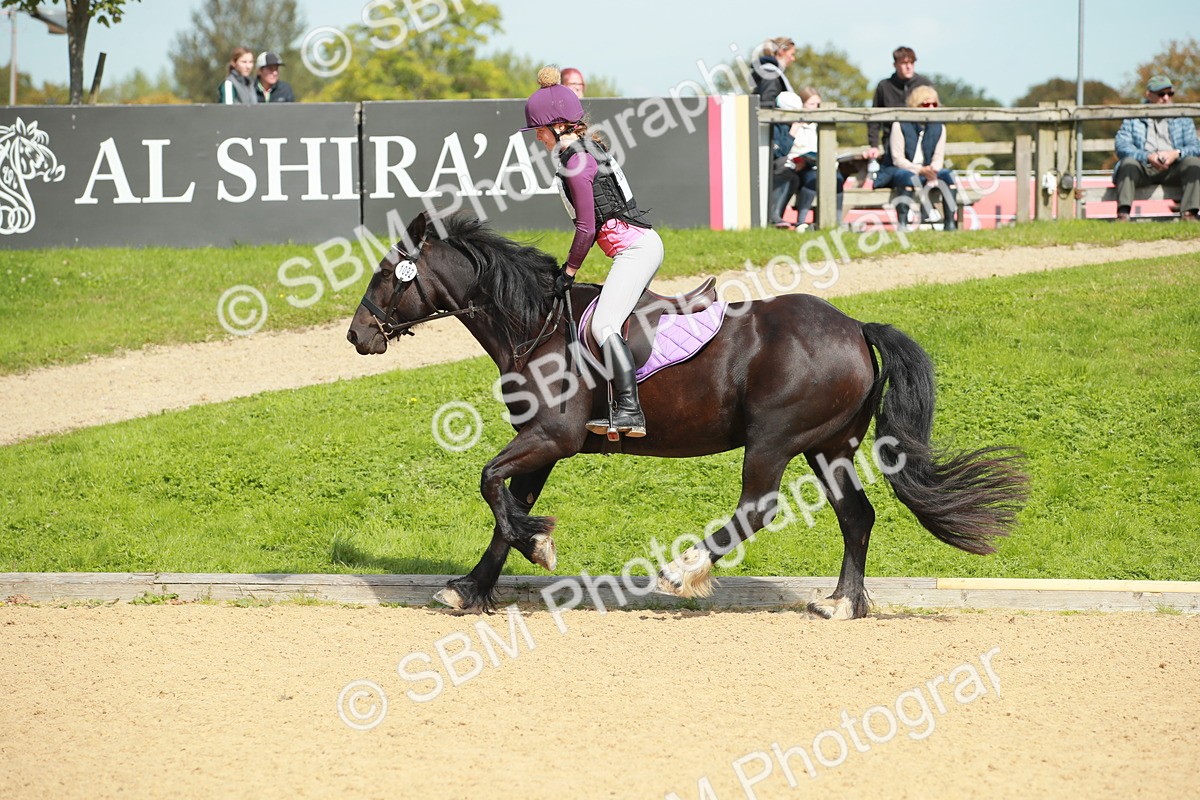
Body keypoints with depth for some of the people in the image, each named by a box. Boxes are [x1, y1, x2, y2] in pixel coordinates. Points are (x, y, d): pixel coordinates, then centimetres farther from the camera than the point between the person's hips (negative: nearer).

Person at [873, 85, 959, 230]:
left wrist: (932, 172, -21)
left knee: (948, 175, -22)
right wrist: (921, 170, -28)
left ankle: (950, 223, -25)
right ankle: (901, 223, -42)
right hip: (897, 171, -5)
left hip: (924, 173, 5)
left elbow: (938, 159, 3)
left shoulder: (939, 128, 6)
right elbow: (897, 159, -14)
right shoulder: (900, 126, -9)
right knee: (910, 178, -39)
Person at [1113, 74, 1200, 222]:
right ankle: (1123, 214, -46)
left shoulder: (1182, 119, 19)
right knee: (1128, 162, -32)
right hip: (1143, 168, -1)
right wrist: (1148, 157, -23)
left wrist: (1176, 154, -19)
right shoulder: (1133, 118, 13)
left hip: (1172, 170, 1)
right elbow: (1122, 146, -4)